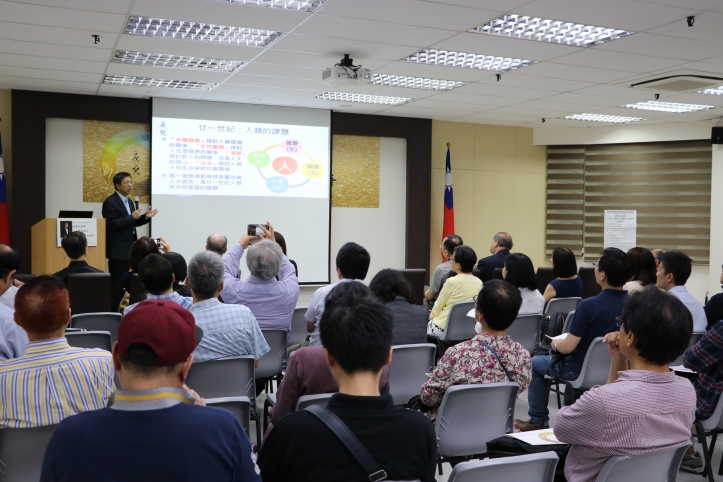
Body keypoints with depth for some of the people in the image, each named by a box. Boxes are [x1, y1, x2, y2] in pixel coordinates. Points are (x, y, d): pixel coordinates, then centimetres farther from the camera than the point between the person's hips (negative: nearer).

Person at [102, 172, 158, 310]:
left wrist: (145, 216, 5)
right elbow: (111, 224, -21)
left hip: (130, 249, 9)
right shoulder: (110, 202, -12)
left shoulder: (129, 202, 15)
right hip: (118, 250, -9)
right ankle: (114, 311, 0)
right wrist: (132, 217, -22)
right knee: (117, 283, -6)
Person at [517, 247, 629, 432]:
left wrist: (555, 343, 0)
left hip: (585, 369, -6)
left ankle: (537, 421, 27)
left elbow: (567, 347, -23)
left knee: (536, 363, 20)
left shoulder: (589, 305, -28)